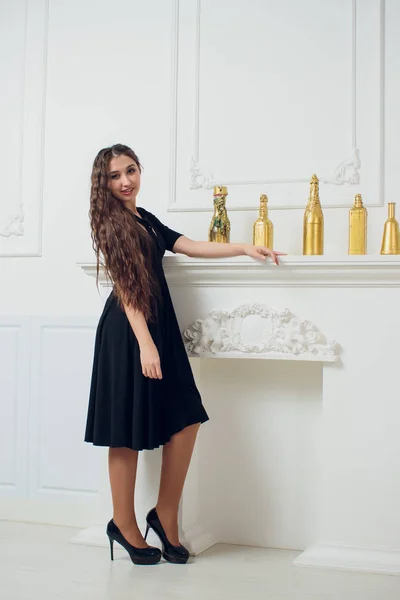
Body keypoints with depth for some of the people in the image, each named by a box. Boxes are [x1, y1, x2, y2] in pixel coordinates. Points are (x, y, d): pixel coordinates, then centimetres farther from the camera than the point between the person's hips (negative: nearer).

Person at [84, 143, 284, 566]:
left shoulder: (145, 219, 17)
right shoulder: (110, 223, -7)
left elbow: (190, 247, 17)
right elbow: (125, 287, -14)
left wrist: (244, 249, 9)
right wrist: (145, 343, -20)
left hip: (160, 326, 8)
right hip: (127, 332, -8)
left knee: (185, 420, 2)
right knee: (128, 431, 0)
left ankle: (165, 516, 14)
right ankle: (124, 525, 14)